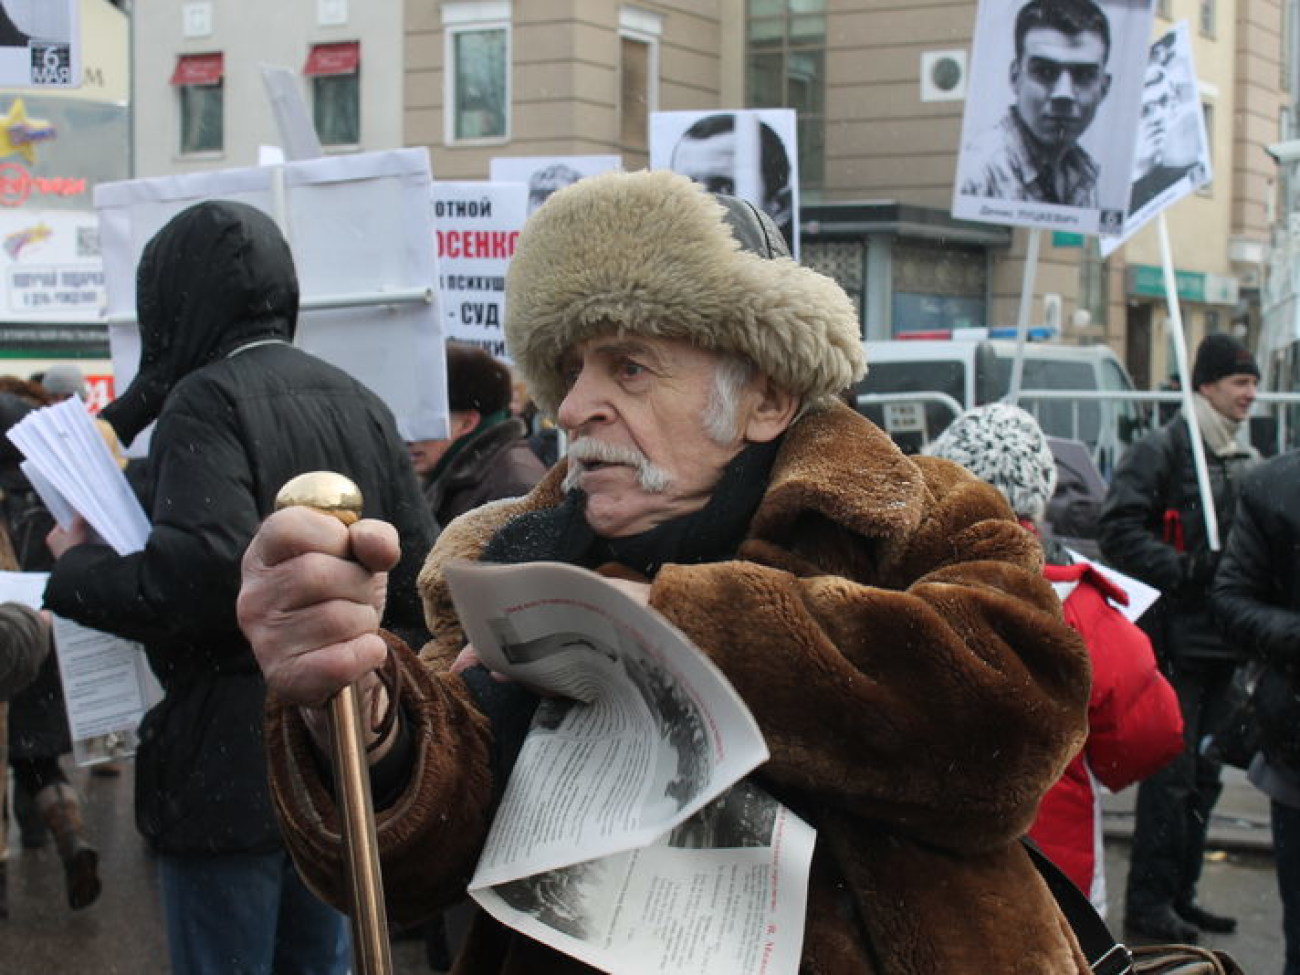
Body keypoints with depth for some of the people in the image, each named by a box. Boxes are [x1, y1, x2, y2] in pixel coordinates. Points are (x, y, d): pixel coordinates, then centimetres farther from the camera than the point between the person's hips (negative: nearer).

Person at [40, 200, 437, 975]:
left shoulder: (207, 397, -12)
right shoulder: (359, 403, 10)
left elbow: (202, 571, -25)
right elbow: (421, 572, 8)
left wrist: (77, 569, -9)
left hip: (233, 765, -7)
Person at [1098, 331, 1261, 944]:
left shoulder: (1247, 462, 18)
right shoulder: (1160, 451, -8)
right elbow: (1119, 532, -16)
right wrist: (1184, 570, -22)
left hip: (1223, 641, 8)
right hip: (1175, 636, -8)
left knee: (1205, 776, 12)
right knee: (1171, 773, -6)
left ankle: (1178, 894, 21)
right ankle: (1148, 902, 1)